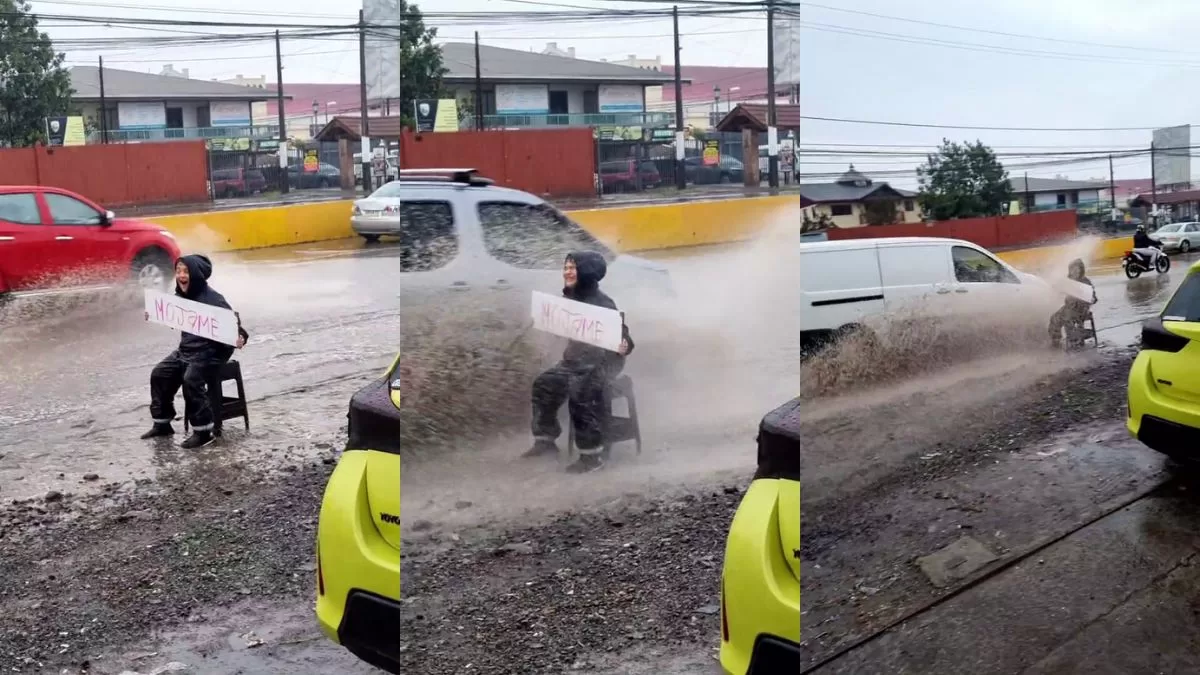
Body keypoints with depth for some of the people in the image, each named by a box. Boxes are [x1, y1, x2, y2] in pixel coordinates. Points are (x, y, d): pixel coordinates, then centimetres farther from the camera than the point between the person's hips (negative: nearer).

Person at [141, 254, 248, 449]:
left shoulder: (212, 298, -20)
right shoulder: (181, 296, 4)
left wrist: (240, 336, -44)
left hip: (210, 351, -9)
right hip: (186, 348, 9)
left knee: (191, 380, -27)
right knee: (159, 374, 4)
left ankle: (203, 432, -18)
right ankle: (162, 424, 17)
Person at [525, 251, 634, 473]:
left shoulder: (602, 303, -20)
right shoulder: (569, 299, 3)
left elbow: (621, 333, -22)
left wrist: (624, 346, -41)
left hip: (604, 361, -9)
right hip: (576, 359, 9)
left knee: (580, 393, -30)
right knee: (544, 384, 2)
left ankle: (592, 454, -22)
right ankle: (546, 440, 15)